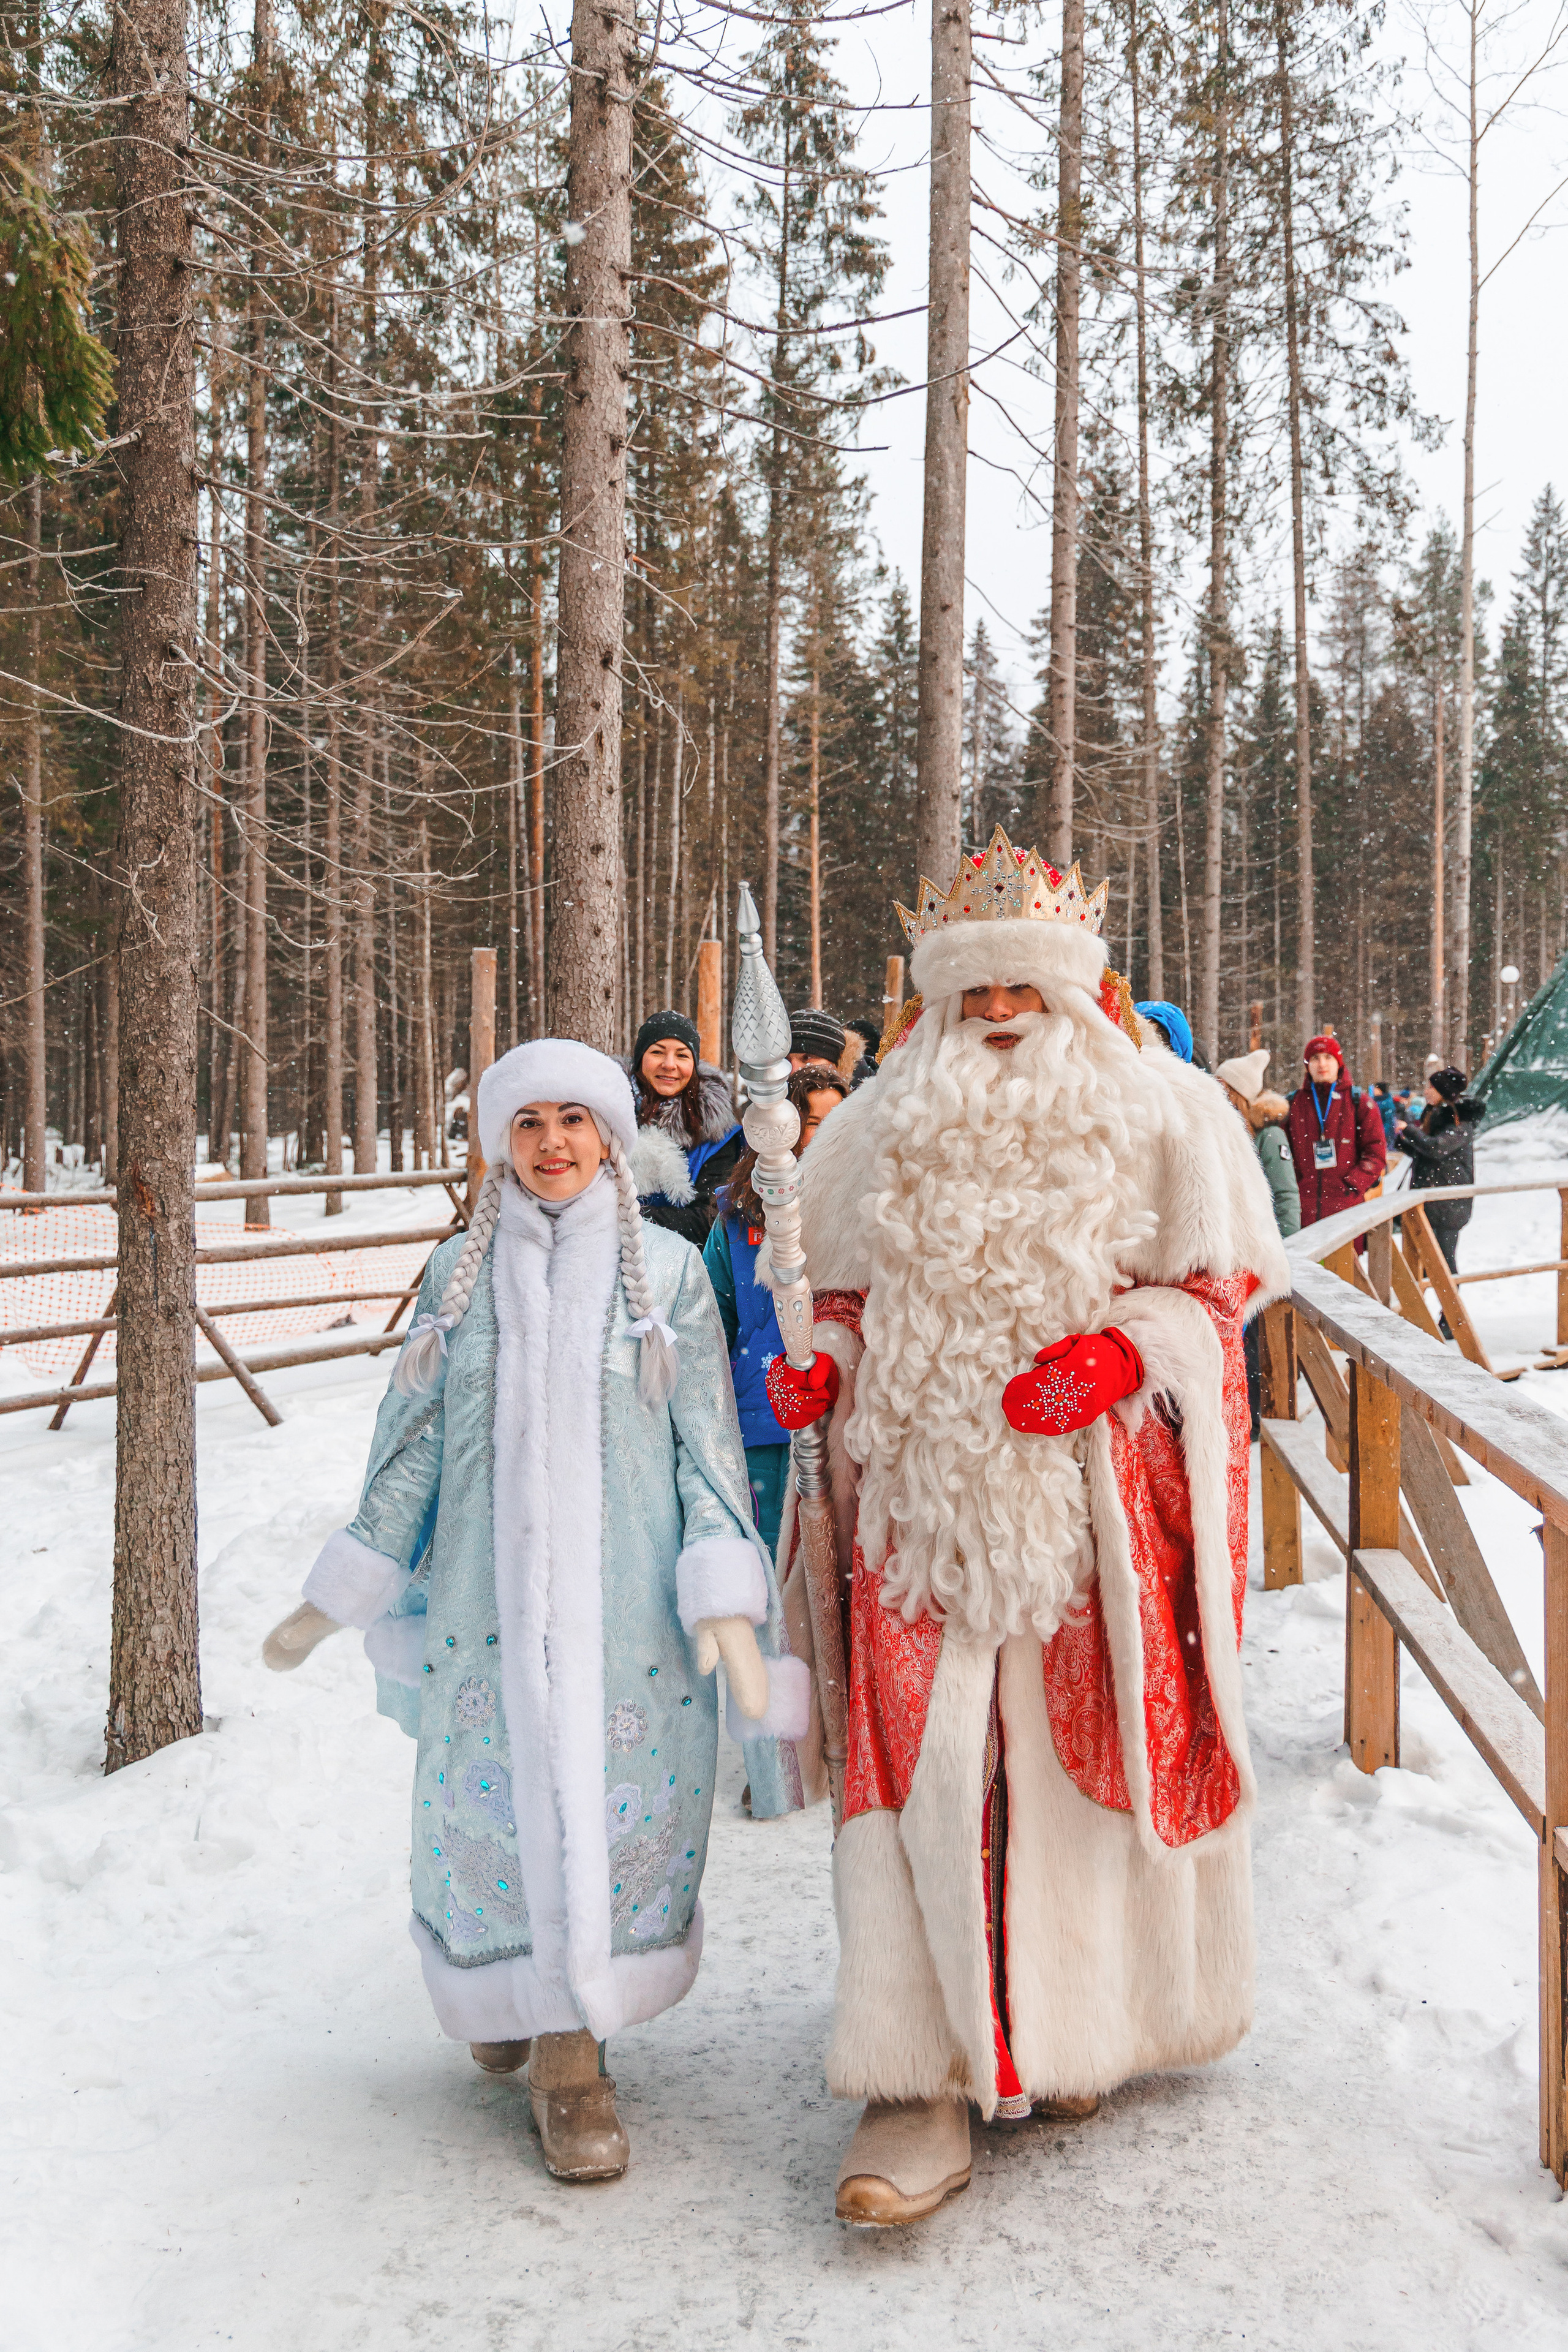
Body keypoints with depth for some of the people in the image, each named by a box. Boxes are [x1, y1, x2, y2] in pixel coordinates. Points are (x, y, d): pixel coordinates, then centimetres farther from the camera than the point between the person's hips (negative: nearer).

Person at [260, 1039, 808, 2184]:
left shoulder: (668, 1267, 2)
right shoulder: (462, 1271, 7)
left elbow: (708, 1443, 1)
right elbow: (411, 1442, 11)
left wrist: (727, 1602, -9)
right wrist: (336, 1597, 12)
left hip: (628, 1596, -1)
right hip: (488, 1591, 1)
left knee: (614, 1802, 1)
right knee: (496, 1800, 5)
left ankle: (570, 2047, 18)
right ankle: (515, 1995, 31)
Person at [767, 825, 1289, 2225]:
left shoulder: (1158, 1112, 3)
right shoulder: (885, 1127, 9)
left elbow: (1219, 1281, 3)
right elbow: (846, 1286, 16)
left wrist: (1125, 1348, -15)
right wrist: (822, 1361, -4)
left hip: (1100, 1491, -1)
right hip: (928, 1493, 1)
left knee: (1093, 1747, 7)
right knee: (930, 1766, -5)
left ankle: (1081, 2024, 29)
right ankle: (929, 2080, 1)